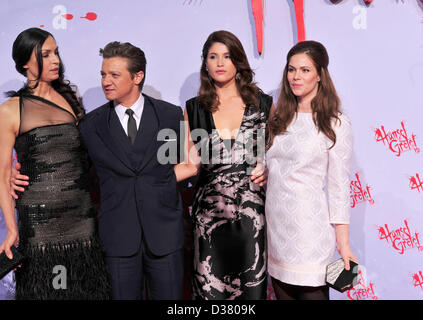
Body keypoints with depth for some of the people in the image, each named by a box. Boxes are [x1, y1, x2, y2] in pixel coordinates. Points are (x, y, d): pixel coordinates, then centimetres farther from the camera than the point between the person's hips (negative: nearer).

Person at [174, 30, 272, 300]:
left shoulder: (262, 104, 6)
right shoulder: (195, 109, 8)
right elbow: (192, 164, 8)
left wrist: (269, 169, -6)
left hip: (252, 210, 0)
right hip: (210, 212, 1)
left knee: (251, 286, 5)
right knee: (210, 286, 5)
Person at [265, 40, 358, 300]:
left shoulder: (336, 124, -6)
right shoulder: (280, 118, 10)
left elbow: (339, 187, -6)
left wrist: (343, 244, -6)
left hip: (308, 226, -5)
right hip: (275, 223, 5)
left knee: (311, 292, 3)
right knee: (282, 293, 14)